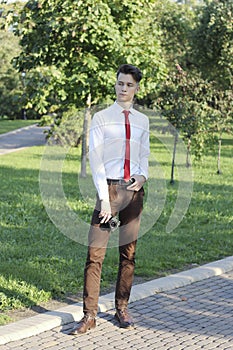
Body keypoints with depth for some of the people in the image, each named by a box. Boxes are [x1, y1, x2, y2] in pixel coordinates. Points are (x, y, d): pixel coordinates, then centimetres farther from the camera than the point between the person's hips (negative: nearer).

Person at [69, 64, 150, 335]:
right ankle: (89, 316, -3)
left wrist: (143, 175, -4)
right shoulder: (101, 118, -1)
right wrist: (104, 198, -12)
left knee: (129, 253, 8)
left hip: (134, 190, 4)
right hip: (109, 188, -3)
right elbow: (95, 160, -5)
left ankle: (122, 308, 19)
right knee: (95, 253, -7)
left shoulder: (142, 121, 10)